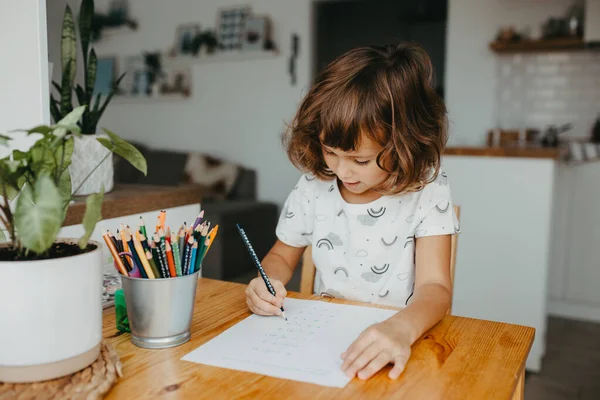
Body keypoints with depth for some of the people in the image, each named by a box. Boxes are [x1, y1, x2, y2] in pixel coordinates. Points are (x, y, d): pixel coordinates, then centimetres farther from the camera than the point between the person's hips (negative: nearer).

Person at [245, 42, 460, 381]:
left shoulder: (427, 190, -9)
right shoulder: (313, 187, -1)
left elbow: (434, 286, -16)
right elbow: (283, 255, 14)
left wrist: (402, 328, -38)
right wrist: (268, 282, -10)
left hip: (396, 346, -1)